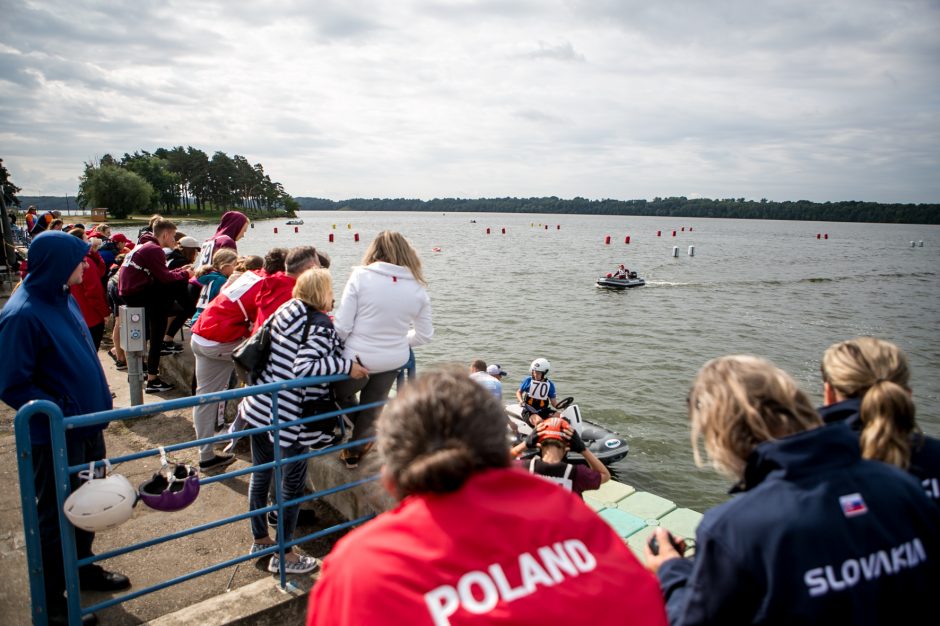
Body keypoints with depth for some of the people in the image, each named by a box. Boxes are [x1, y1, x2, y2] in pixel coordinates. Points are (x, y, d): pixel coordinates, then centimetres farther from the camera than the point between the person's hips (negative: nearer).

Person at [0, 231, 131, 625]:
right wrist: (62, 413, -21)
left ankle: (83, 568, 43)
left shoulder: (63, 298, 2)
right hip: (56, 437, -8)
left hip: (87, 425, 8)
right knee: (56, 515, 9)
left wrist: (98, 401, 11)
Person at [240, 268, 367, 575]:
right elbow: (304, 367, -27)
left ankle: (260, 540, 37)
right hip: (290, 418, -8)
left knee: (261, 475, 19)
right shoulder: (320, 324, -15)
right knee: (293, 484, 6)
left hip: (260, 408, 9)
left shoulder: (285, 311, 9)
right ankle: (283, 556, 18)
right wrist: (346, 365, -21)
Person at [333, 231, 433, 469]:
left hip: (357, 359, -3)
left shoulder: (361, 276, -14)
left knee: (341, 395, 28)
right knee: (371, 411, 25)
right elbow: (424, 335, 3)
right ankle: (355, 451, 44)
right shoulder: (418, 288, -4)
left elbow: (342, 326, -15)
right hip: (392, 362, 4)